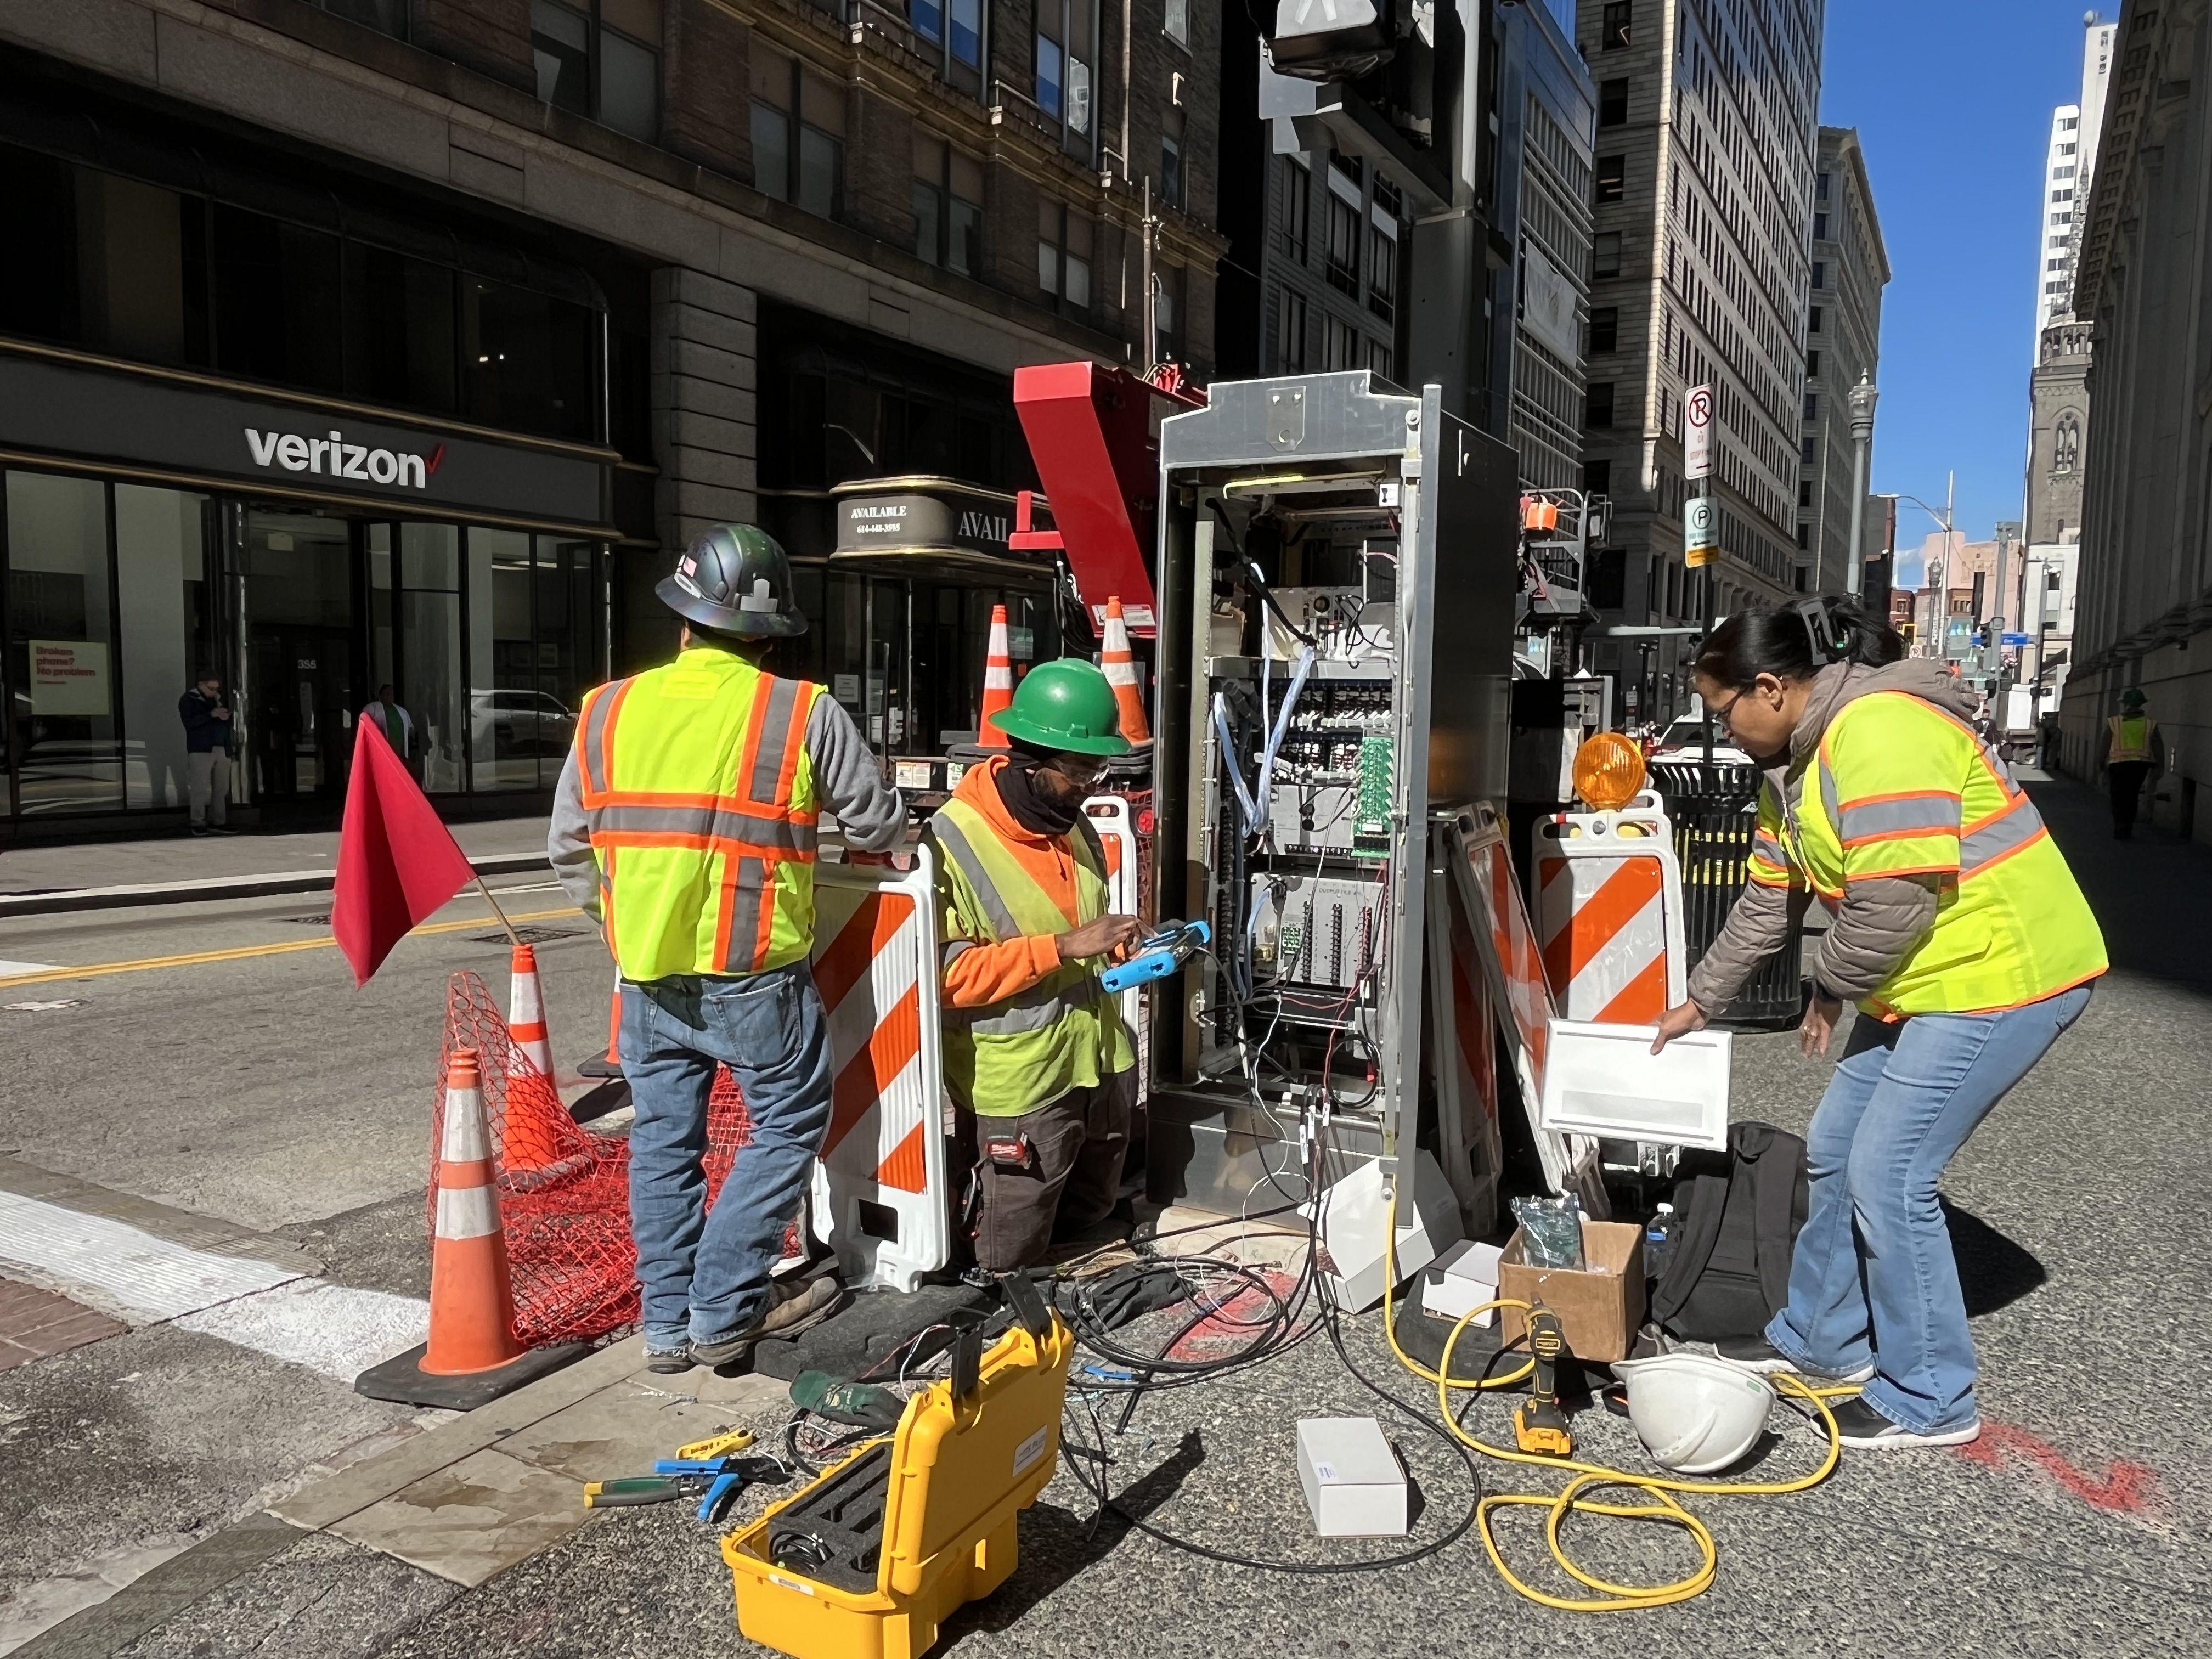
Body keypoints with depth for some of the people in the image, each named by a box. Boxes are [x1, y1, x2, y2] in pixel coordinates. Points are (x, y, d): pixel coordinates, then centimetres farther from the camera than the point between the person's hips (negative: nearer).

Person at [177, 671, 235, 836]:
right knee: (201, 788, -8)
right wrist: (211, 715, -18)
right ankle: (199, 824, -5)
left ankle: (218, 822, 6)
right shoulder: (188, 700, 3)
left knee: (221, 788, 2)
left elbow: (227, 723, 27)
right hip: (201, 750, -6)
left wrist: (227, 717, 3)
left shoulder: (218, 699, 21)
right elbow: (189, 722, -11)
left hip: (222, 749, 6)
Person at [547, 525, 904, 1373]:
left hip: (648, 976, 4)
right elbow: (879, 824, 0)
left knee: (664, 1140, 15)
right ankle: (724, 1310, 15)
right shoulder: (802, 713, -9)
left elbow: (568, 848, 9)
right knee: (789, 1123, 13)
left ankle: (669, 1322, 26)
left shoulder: (607, 711, 2)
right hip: (754, 977, -4)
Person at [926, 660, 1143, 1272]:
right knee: (1009, 1268, 7)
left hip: (1102, 1065, 8)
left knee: (1086, 1223, 25)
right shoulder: (954, 841, -18)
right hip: (1019, 1086, -7)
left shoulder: (1077, 828, 6)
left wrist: (1124, 946, 0)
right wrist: (1065, 946, -28)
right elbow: (947, 972, -24)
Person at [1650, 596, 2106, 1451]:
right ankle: (1824, 1340, 32)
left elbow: (1895, 902, -28)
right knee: (1835, 1149, 15)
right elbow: (1766, 903, 18)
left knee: (1887, 1174, -8)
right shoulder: (1794, 762, 10)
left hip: (2001, 972, -10)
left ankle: (1930, 1401, 9)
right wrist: (1699, 1000, 23)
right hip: (1925, 981, 10)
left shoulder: (1876, 732, -24)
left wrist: (1830, 991, -11)